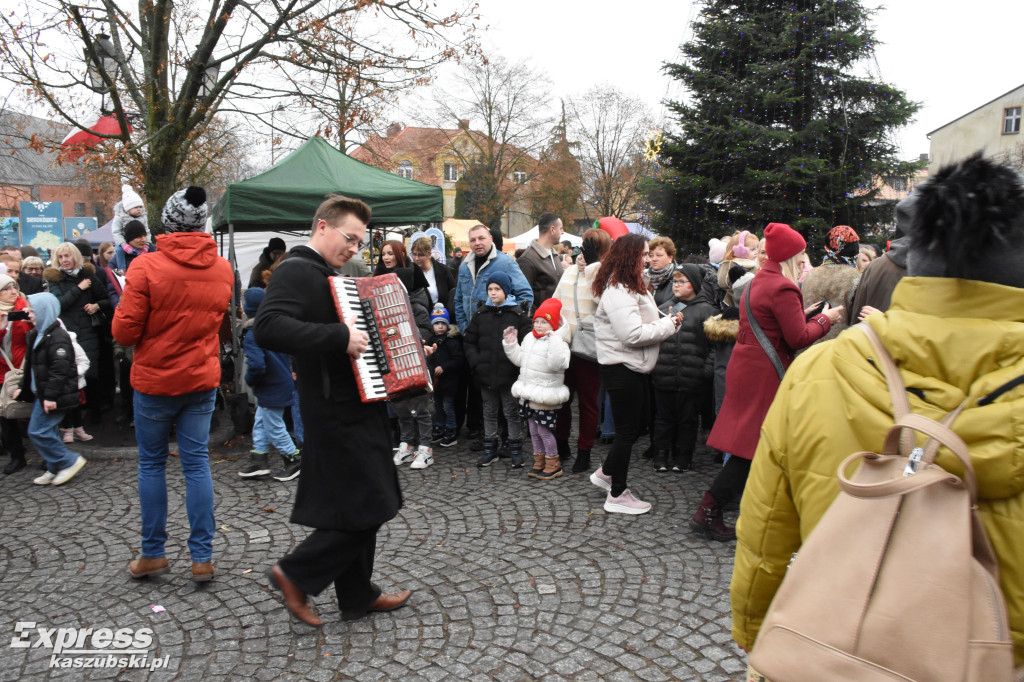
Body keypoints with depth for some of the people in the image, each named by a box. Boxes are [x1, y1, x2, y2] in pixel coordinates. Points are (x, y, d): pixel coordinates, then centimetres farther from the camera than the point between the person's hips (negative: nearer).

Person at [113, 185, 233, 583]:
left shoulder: (146, 267, -14)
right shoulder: (223, 269, -1)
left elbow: (124, 333, -12)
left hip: (154, 380, -3)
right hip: (202, 380, 3)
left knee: (152, 464, 12)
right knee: (197, 464, 7)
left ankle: (153, 554, 20)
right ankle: (202, 558, 10)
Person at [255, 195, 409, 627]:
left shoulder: (331, 277, 18)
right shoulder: (296, 270, -13)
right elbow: (267, 328, -30)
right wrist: (339, 336, -32)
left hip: (355, 408, 10)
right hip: (336, 412, -10)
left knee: (361, 505, 15)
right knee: (366, 507, -6)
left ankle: (358, 596, 28)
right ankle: (296, 573, 11)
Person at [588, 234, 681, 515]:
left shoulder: (631, 287, 14)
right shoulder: (617, 292, -21)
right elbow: (633, 334, -27)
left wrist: (666, 320, -1)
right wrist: (669, 324, -16)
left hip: (634, 367, 11)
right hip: (621, 368, -11)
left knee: (640, 418, 20)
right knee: (627, 430, 0)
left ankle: (605, 472, 34)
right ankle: (617, 496, 14)